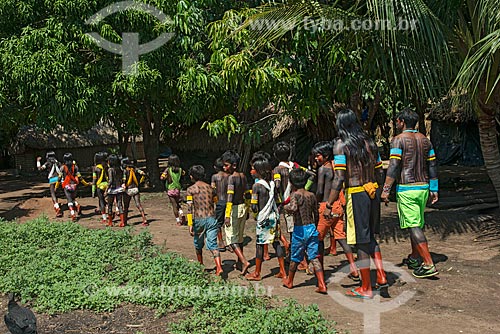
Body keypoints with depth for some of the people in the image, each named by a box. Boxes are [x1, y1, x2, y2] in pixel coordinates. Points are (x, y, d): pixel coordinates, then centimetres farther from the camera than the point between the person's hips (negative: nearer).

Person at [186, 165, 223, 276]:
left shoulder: (191, 190, -3)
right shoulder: (210, 188, 10)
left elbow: (190, 208, -10)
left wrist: (190, 224, -10)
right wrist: (214, 218, 24)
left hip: (199, 220, -2)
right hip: (211, 218, 2)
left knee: (198, 244, 20)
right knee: (212, 244, 1)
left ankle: (200, 266, 36)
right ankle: (219, 267, -16)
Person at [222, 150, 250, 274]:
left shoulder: (231, 177, -17)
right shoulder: (243, 176, 6)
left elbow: (230, 197, -23)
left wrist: (227, 215, -25)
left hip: (234, 208, -8)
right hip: (243, 207, 8)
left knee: (231, 238, -2)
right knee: (239, 237, 19)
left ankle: (244, 261, -14)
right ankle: (240, 262, 27)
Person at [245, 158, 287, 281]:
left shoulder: (256, 185, -13)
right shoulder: (272, 183, 5)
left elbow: (254, 207, -12)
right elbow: (276, 199, 12)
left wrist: (255, 210, 6)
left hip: (263, 218, -6)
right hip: (274, 216, 6)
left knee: (260, 245, 4)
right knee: (276, 243, 10)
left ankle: (257, 273, 13)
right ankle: (282, 272, 14)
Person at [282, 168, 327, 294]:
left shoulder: (295, 195, -11)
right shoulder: (312, 195, 5)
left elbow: (294, 208, -32)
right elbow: (316, 214, 11)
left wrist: (286, 207, -12)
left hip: (299, 230, -4)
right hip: (312, 227, 4)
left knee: (295, 258, 13)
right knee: (314, 258, 4)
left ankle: (289, 281, 32)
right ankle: (322, 285, -5)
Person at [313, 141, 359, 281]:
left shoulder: (322, 169, -11)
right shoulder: (335, 167, 11)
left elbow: (319, 191, -15)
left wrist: (317, 201, 2)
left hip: (326, 206, -7)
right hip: (338, 205, 7)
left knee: (319, 237, 8)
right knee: (341, 237, 8)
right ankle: (354, 270, 4)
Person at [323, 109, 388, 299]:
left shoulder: (341, 145, -8)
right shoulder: (369, 142, 10)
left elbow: (339, 179, -15)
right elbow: (380, 173, 12)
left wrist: (329, 205, -11)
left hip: (356, 195, -6)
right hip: (373, 192, 6)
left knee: (361, 242, 3)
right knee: (370, 236, 23)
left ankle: (366, 288, 12)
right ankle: (381, 277, 17)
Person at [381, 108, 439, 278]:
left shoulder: (398, 140, -8)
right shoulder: (425, 140, 12)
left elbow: (394, 166, -16)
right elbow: (432, 166, 12)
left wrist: (386, 189, -13)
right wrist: (434, 190, 16)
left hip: (407, 189, -7)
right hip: (423, 187, 7)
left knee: (414, 226, -7)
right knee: (417, 224, 19)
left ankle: (429, 264, -12)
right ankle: (414, 258, 30)